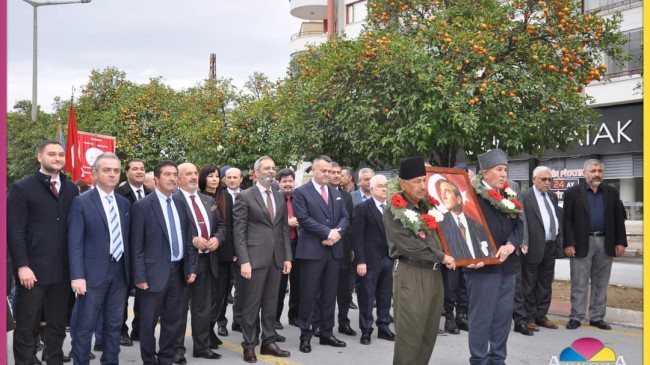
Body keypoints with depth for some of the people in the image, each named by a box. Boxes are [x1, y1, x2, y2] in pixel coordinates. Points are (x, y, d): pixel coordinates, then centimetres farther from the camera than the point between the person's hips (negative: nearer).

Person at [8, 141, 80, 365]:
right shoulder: (22, 188, -1)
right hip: (33, 269, -4)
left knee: (57, 326, 11)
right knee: (26, 327, 4)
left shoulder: (71, 190, 11)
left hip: (62, 270, 4)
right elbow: (14, 231, -7)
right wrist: (22, 266, -14)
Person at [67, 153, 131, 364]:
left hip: (120, 272, 5)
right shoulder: (82, 202, -4)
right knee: (85, 327, 2)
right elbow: (75, 242, -9)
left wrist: (130, 270, 9)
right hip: (93, 273, -5)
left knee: (114, 325, 12)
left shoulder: (125, 203, 11)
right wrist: (77, 276, -16)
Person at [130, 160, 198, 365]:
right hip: (155, 273, -5)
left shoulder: (181, 204, 9)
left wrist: (191, 268, 7)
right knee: (148, 322, 5)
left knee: (173, 321, 13)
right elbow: (136, 246, -9)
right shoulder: (142, 206, -8)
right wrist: (140, 277, -13)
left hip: (178, 271, 5)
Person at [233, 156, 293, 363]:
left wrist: (287, 257, 7)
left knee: (271, 303, 11)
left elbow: (284, 229, 14)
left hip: (276, 258, 6)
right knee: (252, 303, 2)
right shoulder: (245, 197, -5)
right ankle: (249, 345, 13)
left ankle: (268, 342, 21)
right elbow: (239, 232, -9)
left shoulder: (280, 197, 13)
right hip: (255, 258, -5)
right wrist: (244, 261, -16)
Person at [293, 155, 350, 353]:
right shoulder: (301, 192, -4)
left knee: (330, 294, 11)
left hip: (333, 250, 6)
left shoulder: (336, 193, 15)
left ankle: (327, 333, 20)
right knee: (309, 295, 0)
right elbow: (304, 219, -14)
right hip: (312, 250, -6)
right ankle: (305, 335, 9)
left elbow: (345, 217, 11)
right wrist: (328, 232, -16)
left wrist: (337, 232, -9)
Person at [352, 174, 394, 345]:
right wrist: (360, 261, -14)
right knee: (367, 296, 3)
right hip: (370, 260, -4)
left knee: (386, 296, 11)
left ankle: (384, 328, 22)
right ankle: (366, 330, 12)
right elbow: (357, 236, -9)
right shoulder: (362, 208, -4)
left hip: (389, 259, 5)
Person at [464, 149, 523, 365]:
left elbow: (519, 225, 7)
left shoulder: (509, 197, 12)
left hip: (507, 266, 7)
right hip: (484, 266, -7)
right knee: (481, 317, 1)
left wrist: (510, 245, -12)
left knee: (503, 316, 13)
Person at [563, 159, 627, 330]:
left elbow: (619, 218, 9)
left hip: (605, 243, 3)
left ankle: (597, 317, 18)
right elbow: (567, 220, -5)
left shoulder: (612, 192, 9)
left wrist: (621, 242, 1)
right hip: (582, 243, -3)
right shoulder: (573, 193, -2)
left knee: (601, 283, 9)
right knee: (579, 283, 2)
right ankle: (576, 317, 10)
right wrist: (568, 243, -12)